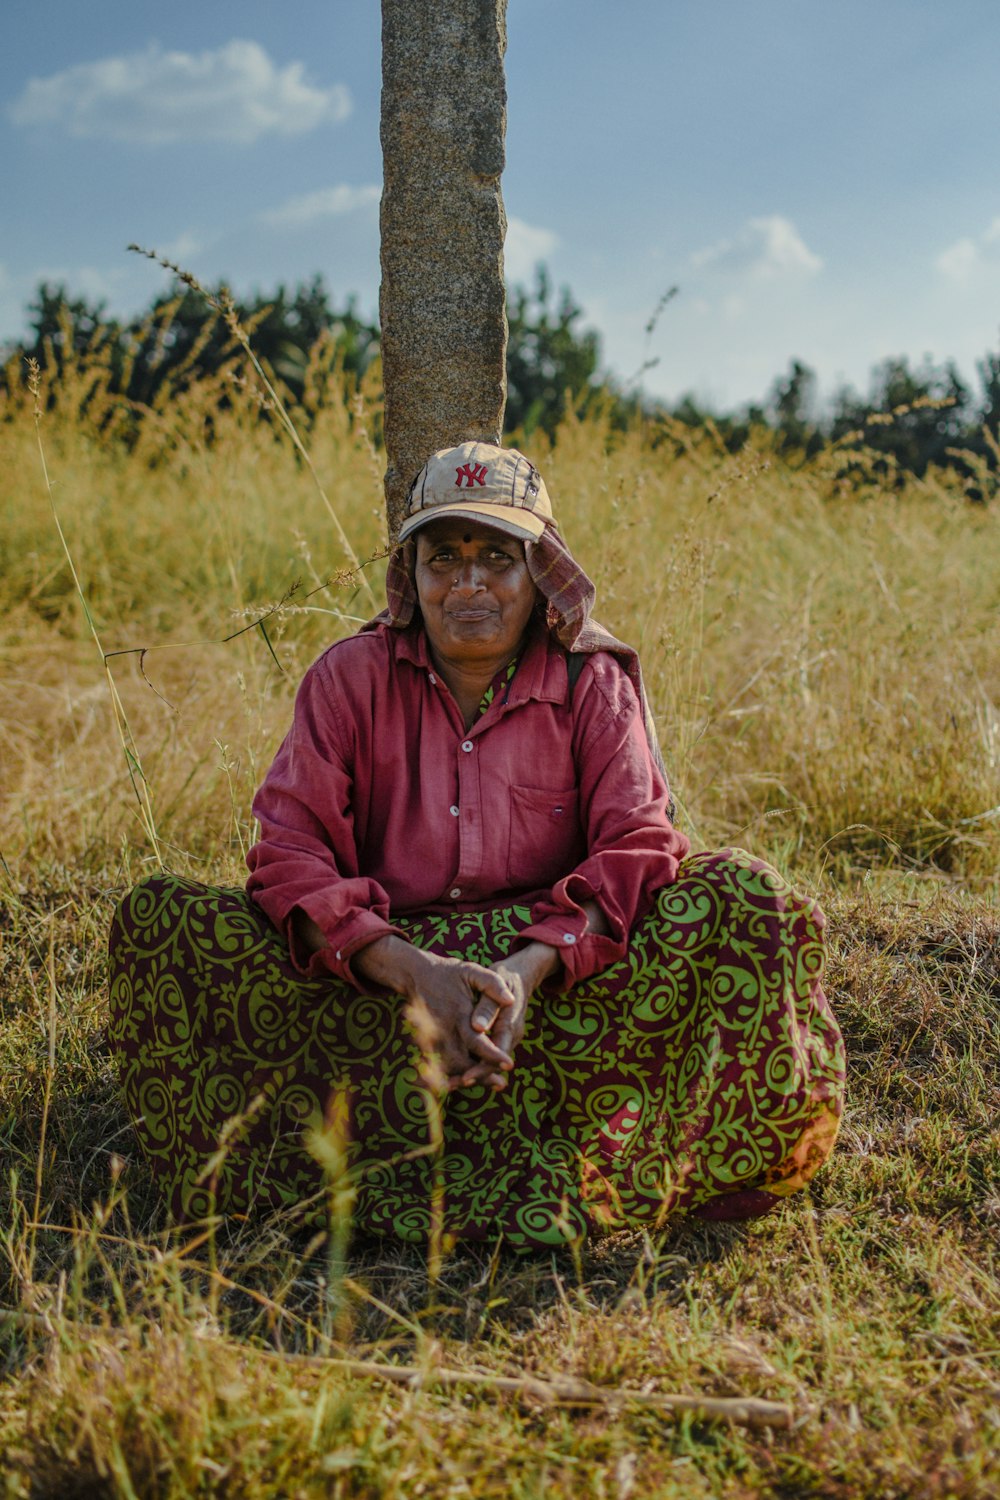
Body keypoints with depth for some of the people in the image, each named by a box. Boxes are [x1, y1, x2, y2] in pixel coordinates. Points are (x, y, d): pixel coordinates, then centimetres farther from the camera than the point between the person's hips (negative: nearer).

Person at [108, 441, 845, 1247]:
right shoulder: (351, 676, 1)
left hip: (557, 975, 0)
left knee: (740, 897, -23)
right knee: (161, 916, -24)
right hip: (380, 972, 1)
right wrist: (411, 970, -26)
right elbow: (289, 849, -9)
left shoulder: (593, 686, 2)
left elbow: (637, 846, -11)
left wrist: (530, 969, -29)